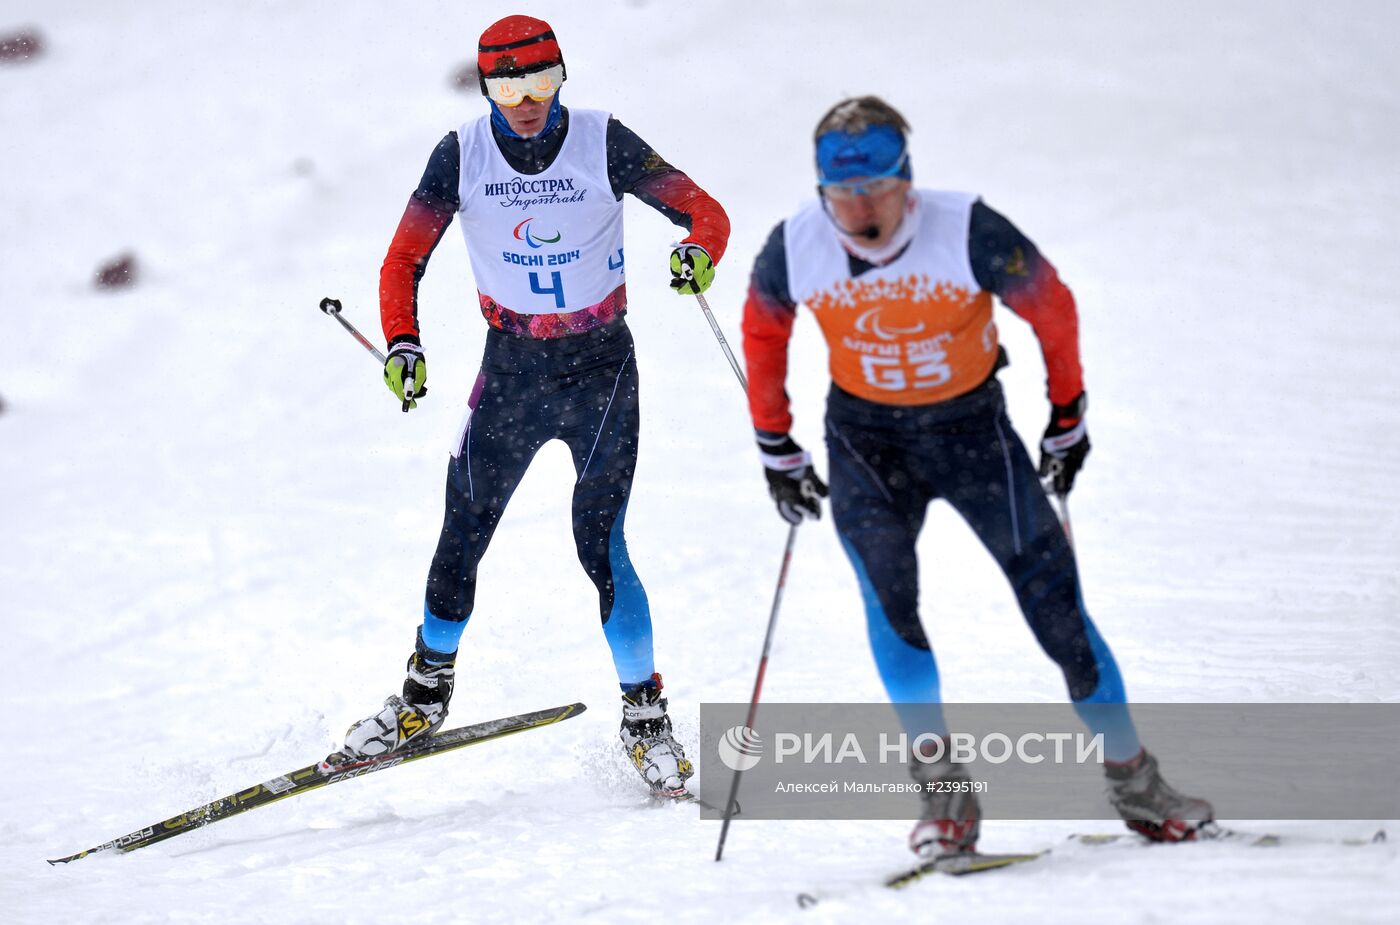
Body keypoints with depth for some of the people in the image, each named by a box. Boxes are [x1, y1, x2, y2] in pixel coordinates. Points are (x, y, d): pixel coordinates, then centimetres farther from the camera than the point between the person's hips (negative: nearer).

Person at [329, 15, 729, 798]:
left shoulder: (604, 144, -10)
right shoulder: (462, 155, -6)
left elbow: (704, 211, -8)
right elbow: (405, 262, 0)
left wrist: (699, 252, -31)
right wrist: (403, 341, -17)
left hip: (602, 366, -2)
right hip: (511, 368, 2)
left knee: (600, 543, -10)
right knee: (461, 537, 2)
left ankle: (646, 714, 2)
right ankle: (427, 694, 22)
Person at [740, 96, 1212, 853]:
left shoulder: (968, 233, -25)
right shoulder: (795, 250, -17)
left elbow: (1052, 308, -8)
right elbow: (762, 332, 4)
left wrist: (1066, 417, 3)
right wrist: (775, 447, 9)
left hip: (971, 423, -1)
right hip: (865, 435, 1)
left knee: (1051, 593, -4)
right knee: (887, 596, -20)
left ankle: (1132, 781, 10)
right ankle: (943, 792, -13)